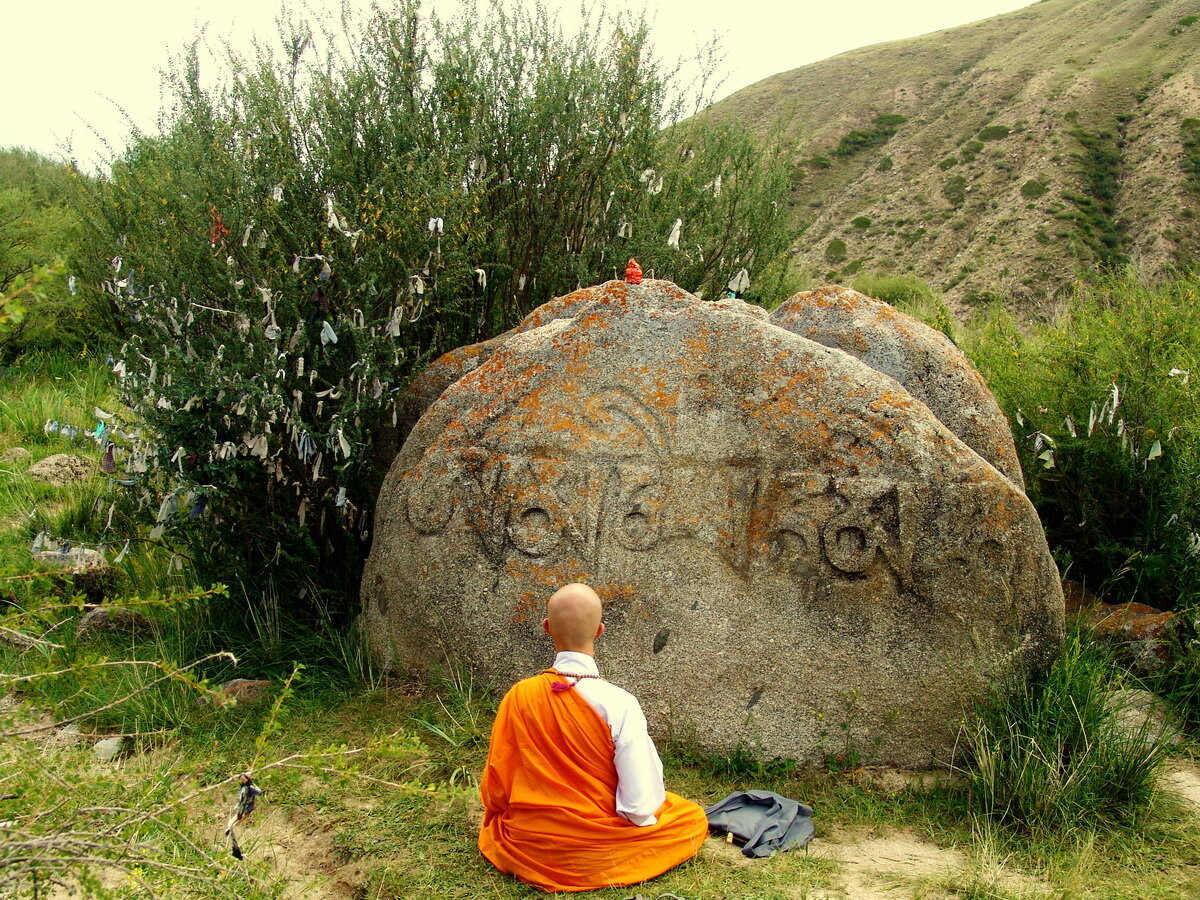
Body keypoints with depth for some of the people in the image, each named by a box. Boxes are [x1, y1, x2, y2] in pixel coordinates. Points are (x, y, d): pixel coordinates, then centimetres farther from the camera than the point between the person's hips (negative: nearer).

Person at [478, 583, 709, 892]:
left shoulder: (518, 696, -15)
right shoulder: (619, 704, -25)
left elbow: (493, 791, -6)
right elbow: (641, 806, -22)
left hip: (523, 852, 1)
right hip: (595, 854, -1)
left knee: (498, 814, 36)